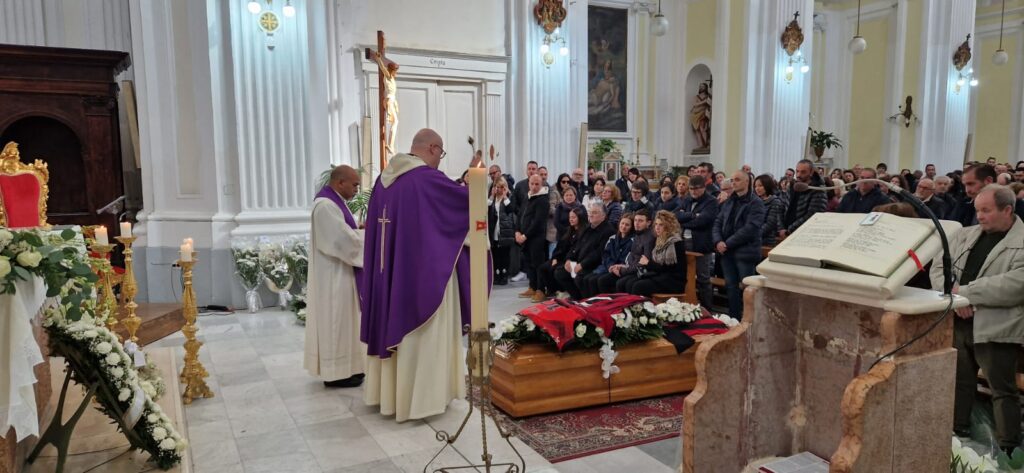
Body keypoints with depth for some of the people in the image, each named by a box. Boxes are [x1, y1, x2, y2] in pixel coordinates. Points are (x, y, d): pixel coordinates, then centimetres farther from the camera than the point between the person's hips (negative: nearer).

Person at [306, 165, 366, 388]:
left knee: (340, 320, 15)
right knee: (336, 321, -2)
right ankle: (336, 372, 7)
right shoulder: (326, 205, -21)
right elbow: (346, 240, -24)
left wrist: (363, 229, 1)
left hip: (338, 273, 11)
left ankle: (343, 367, 24)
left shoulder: (333, 201, 13)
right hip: (334, 275, -11)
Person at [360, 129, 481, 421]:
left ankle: (389, 392, 28)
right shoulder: (428, 177, -17)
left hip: (389, 269, 8)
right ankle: (419, 397, 10)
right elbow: (469, 199, -9)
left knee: (392, 324, 17)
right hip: (424, 271, -8)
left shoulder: (386, 177, 7)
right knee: (422, 333, 2)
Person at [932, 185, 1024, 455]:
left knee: (1002, 390, 3)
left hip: (995, 329, -6)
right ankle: (956, 437, 31)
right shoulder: (965, 235, 12)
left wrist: (965, 292, -17)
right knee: (958, 383, 17)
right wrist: (954, 296, -13)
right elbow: (939, 267, 5)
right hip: (958, 323, 6)